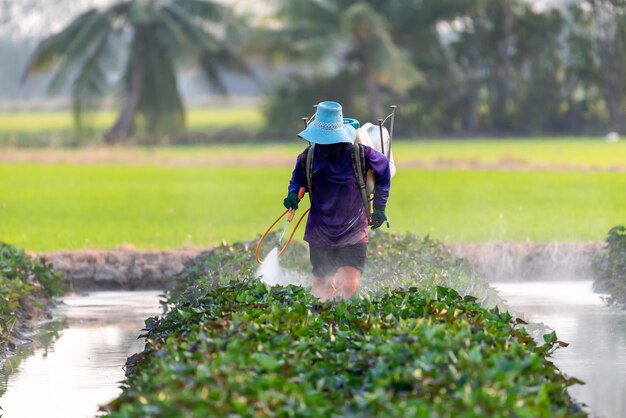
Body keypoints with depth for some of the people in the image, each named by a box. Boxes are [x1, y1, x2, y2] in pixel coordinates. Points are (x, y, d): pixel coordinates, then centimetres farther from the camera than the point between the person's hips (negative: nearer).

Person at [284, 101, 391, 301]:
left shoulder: (359, 155, -10)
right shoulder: (307, 158, -5)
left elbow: (383, 168, 9)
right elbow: (297, 181, 15)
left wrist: (379, 207, 10)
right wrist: (293, 195, -10)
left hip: (353, 234, -2)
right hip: (320, 234, 2)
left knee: (348, 286, -19)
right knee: (321, 290, 10)